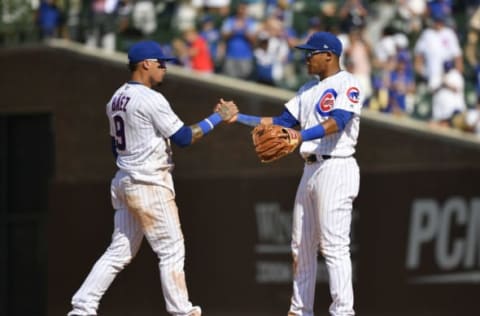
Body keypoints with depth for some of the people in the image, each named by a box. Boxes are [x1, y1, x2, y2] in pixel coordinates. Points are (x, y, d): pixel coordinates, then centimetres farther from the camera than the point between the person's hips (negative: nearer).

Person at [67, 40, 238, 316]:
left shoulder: (117, 99, 12)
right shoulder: (151, 99, -15)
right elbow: (184, 137, -16)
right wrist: (218, 118, -10)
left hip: (124, 180, 9)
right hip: (150, 185, -9)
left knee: (120, 251, 10)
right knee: (172, 250, -1)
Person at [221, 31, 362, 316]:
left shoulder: (347, 85, -7)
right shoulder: (308, 90, 20)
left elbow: (338, 122, -23)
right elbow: (282, 122, 18)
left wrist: (300, 136, -37)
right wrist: (240, 118, 10)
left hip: (336, 168, -9)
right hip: (311, 169, 9)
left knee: (335, 245, -13)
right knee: (302, 245, 10)